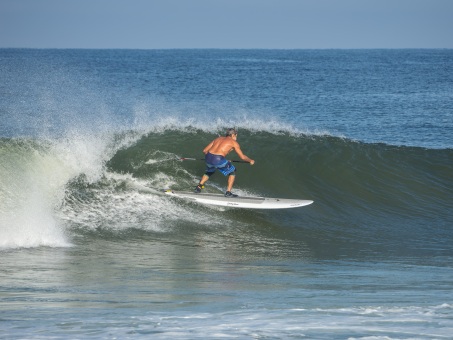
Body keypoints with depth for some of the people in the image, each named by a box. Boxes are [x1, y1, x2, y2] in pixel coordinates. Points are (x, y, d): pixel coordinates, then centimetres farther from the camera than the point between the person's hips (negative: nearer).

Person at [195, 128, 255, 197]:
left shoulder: (218, 139, 26)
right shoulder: (233, 142, 13)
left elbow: (205, 150, 24)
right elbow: (242, 157, 16)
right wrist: (250, 160, 35)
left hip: (208, 157, 5)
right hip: (219, 160, -5)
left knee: (209, 172, 37)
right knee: (232, 172, 19)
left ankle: (198, 187, 29)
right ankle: (228, 192, 15)